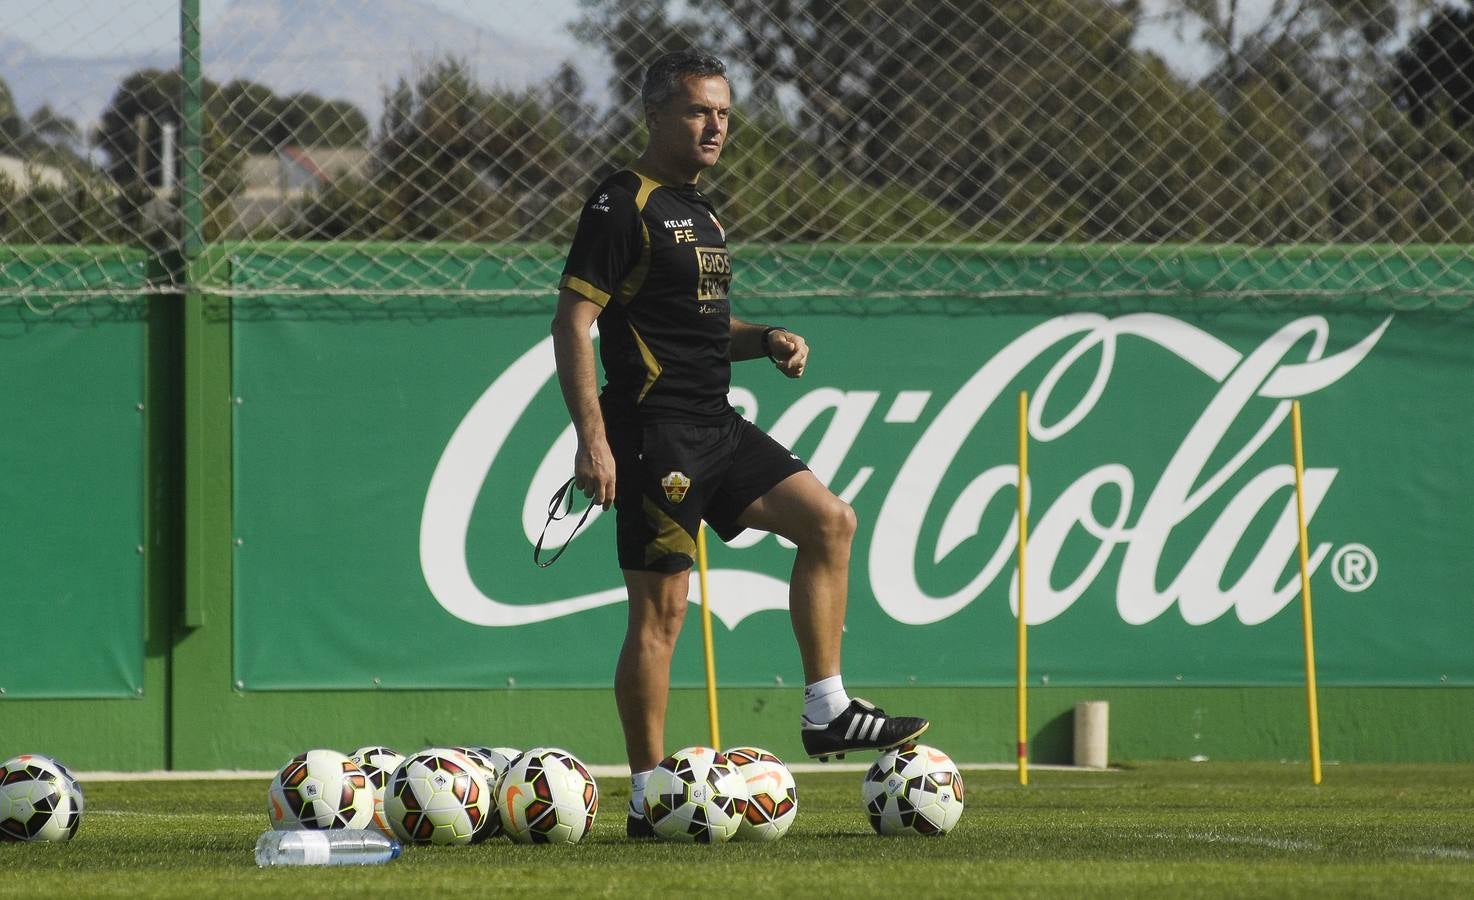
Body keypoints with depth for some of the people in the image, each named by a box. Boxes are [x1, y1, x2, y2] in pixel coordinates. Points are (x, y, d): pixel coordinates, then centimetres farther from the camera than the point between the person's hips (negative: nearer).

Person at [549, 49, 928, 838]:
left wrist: (764, 341, 8)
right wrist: (592, 440, -23)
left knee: (829, 521, 3)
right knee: (660, 609, -6)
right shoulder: (623, 205, -11)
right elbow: (573, 324, -16)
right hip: (655, 431, -9)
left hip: (715, 425, 9)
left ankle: (826, 713, 9)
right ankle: (647, 798, -1)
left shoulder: (701, 213, 17)